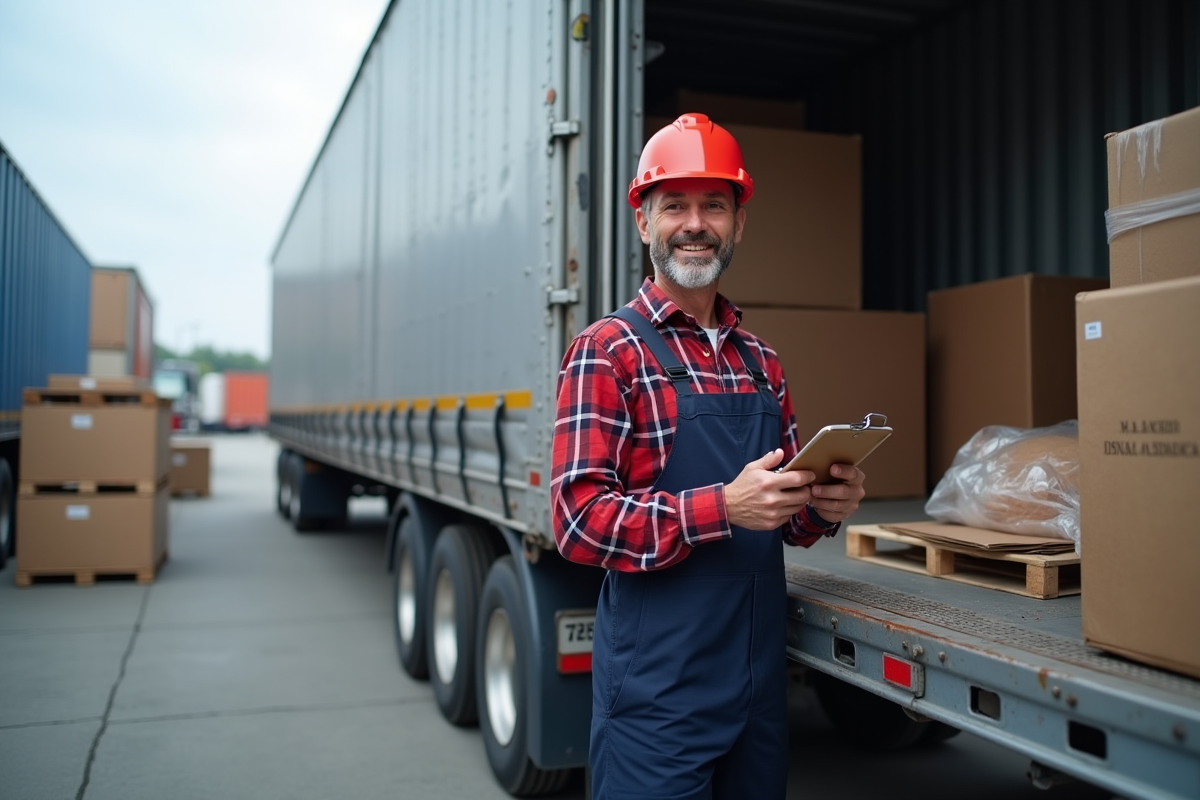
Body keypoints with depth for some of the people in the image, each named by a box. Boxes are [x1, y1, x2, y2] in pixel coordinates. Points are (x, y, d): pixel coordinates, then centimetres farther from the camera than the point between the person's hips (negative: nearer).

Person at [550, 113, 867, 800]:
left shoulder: (761, 362, 12)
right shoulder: (608, 352, -8)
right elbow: (580, 518, -16)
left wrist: (825, 506, -3)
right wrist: (723, 507, -26)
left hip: (762, 678, 7)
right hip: (660, 686, -6)